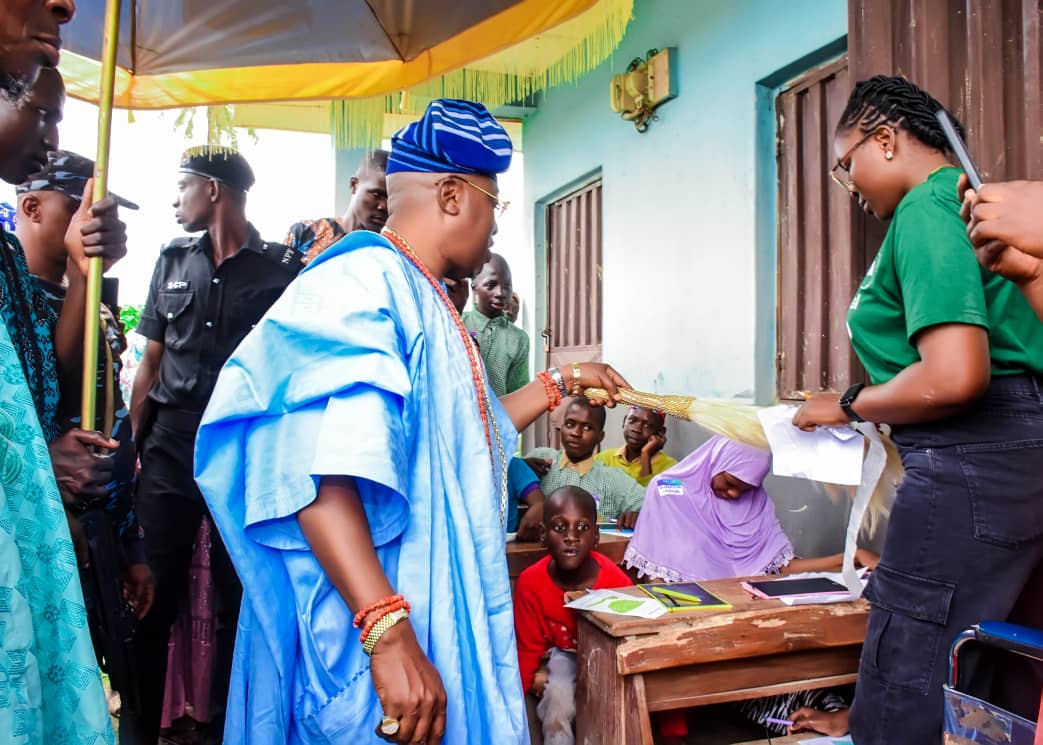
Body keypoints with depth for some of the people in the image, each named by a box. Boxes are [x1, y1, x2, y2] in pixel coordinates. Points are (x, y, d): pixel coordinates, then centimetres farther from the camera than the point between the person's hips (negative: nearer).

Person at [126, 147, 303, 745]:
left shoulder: (284, 269, -1)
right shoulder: (173, 261, 11)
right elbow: (152, 363, 12)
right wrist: (130, 446, 5)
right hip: (170, 449, 3)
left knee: (240, 600, 8)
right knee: (155, 595, 6)